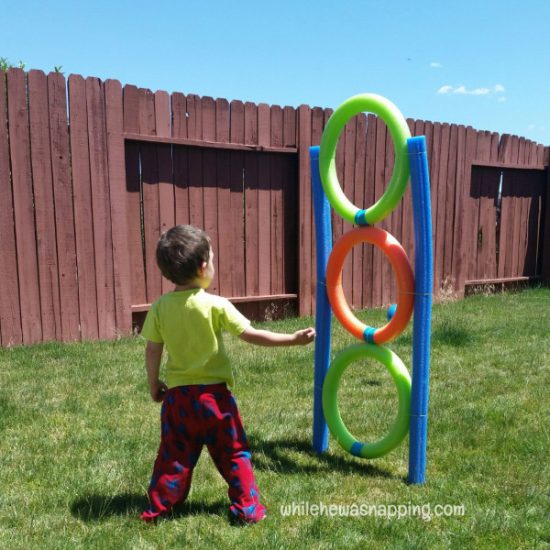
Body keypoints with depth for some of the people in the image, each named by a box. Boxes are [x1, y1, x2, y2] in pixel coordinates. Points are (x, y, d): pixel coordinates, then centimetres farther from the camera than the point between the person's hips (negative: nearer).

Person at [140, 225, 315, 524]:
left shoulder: (159, 307, -7)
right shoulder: (217, 305, -16)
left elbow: (152, 351, -2)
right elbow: (252, 335, -14)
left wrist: (154, 385, 13)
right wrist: (293, 339, -6)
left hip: (177, 395, 3)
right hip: (213, 395, -3)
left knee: (173, 455, 18)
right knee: (233, 454, 13)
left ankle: (157, 508, 29)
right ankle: (247, 508, 21)